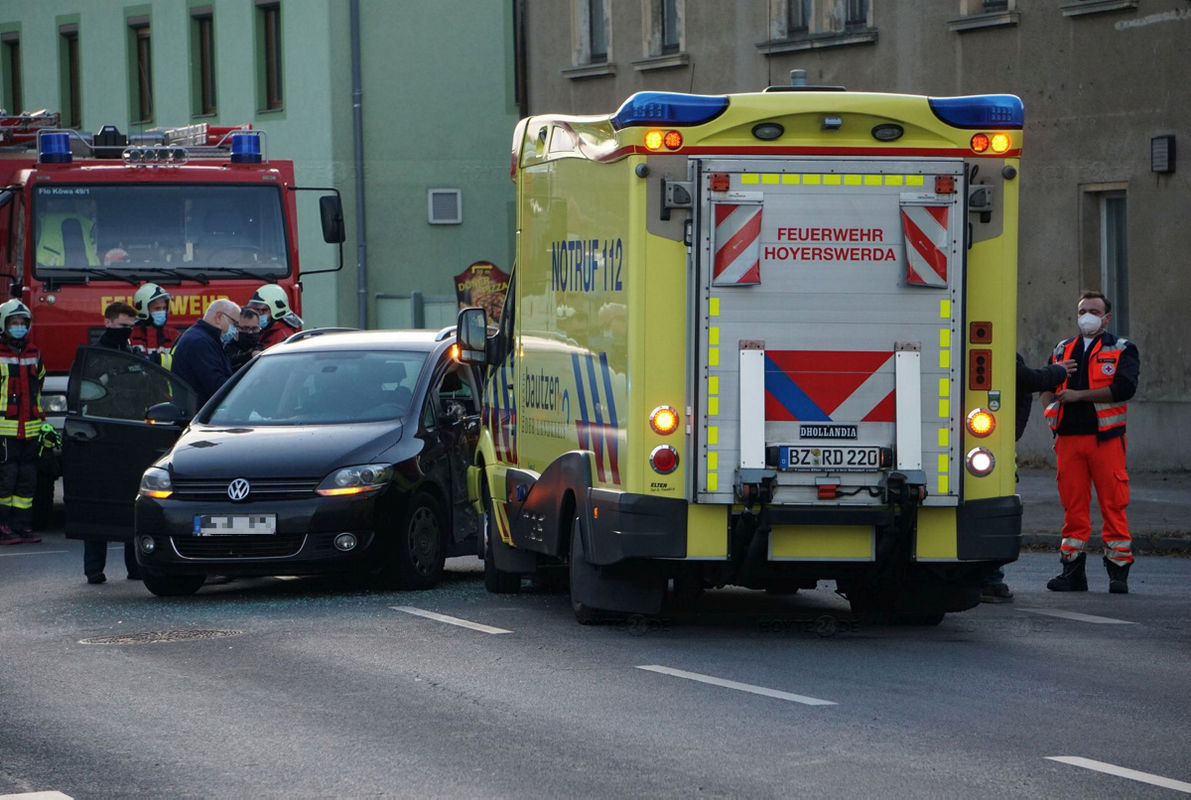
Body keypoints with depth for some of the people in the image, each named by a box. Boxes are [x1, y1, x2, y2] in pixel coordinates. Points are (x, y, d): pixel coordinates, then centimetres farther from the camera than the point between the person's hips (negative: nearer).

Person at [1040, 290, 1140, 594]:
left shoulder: (1122, 350, 6)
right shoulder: (1063, 350, 20)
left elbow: (1124, 388, -10)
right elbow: (1045, 387, 22)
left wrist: (1078, 395, -11)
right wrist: (1051, 403, -2)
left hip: (1106, 437, -4)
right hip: (1069, 437, 4)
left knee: (1114, 503, -6)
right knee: (1072, 504, 3)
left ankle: (1118, 570, -1)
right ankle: (1072, 571, 7)